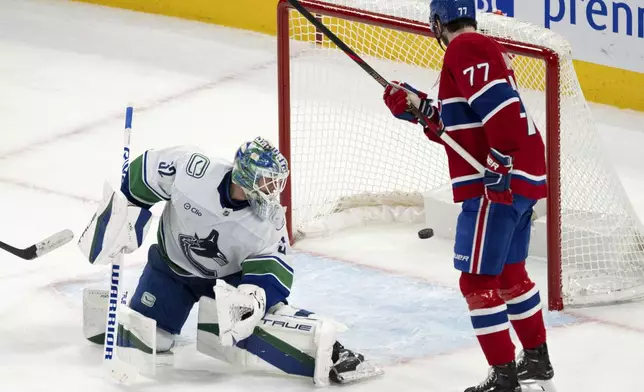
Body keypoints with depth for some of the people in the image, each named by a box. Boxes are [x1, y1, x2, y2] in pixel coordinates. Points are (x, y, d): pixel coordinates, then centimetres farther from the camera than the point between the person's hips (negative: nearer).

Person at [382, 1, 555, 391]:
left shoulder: (464, 50, -11)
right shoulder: (485, 48, 19)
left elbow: (499, 104, -25)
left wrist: (501, 160, -26)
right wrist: (419, 108, 12)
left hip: (499, 183, -10)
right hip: (523, 179, 10)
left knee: (478, 280, -6)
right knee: (510, 273, 24)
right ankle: (537, 359, 35)